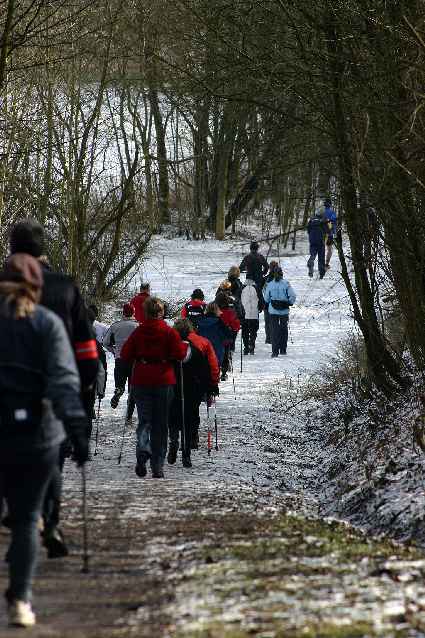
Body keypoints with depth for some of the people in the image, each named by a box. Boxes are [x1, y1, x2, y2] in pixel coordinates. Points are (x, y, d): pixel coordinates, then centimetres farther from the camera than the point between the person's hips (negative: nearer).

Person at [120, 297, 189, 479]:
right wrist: (185, 346, 12)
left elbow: (125, 356, 1)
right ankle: (157, 466, 8)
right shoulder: (169, 332, -5)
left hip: (141, 382, 0)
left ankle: (143, 450, -25)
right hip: (164, 382, 0)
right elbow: (180, 354, -8)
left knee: (144, 420, 5)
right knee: (161, 424, 8)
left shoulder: (138, 332, -1)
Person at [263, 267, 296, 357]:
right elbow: (293, 296, -11)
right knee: (284, 329, 15)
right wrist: (290, 303, 6)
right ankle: (283, 350, 21)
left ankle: (275, 351, -8)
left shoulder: (270, 284, -2)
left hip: (273, 310, 0)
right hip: (284, 310, 0)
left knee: (274, 330, 1)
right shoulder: (286, 284, -7)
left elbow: (266, 299, 3)